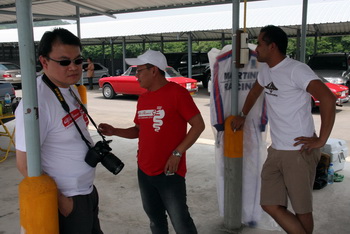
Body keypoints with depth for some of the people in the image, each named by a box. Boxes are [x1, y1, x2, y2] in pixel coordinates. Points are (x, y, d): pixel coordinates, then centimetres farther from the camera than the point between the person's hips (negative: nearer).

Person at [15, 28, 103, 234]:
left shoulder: (71, 89, 1)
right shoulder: (37, 102, -25)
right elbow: (25, 164, -22)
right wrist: (60, 200, -17)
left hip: (88, 190, 9)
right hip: (68, 200, -8)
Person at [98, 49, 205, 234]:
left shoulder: (177, 92, -12)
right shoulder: (143, 98, 9)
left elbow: (198, 125, -13)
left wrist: (177, 153, -17)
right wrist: (114, 131, 2)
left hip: (169, 172, -7)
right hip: (144, 171, 7)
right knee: (155, 219, 18)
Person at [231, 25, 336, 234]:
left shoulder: (296, 70, -14)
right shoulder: (266, 70, 12)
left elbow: (328, 98, -24)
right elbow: (255, 92, 32)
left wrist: (321, 140, -21)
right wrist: (243, 115, 39)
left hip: (299, 152, -7)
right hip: (276, 151, 8)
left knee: (302, 209, 5)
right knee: (270, 205, 5)